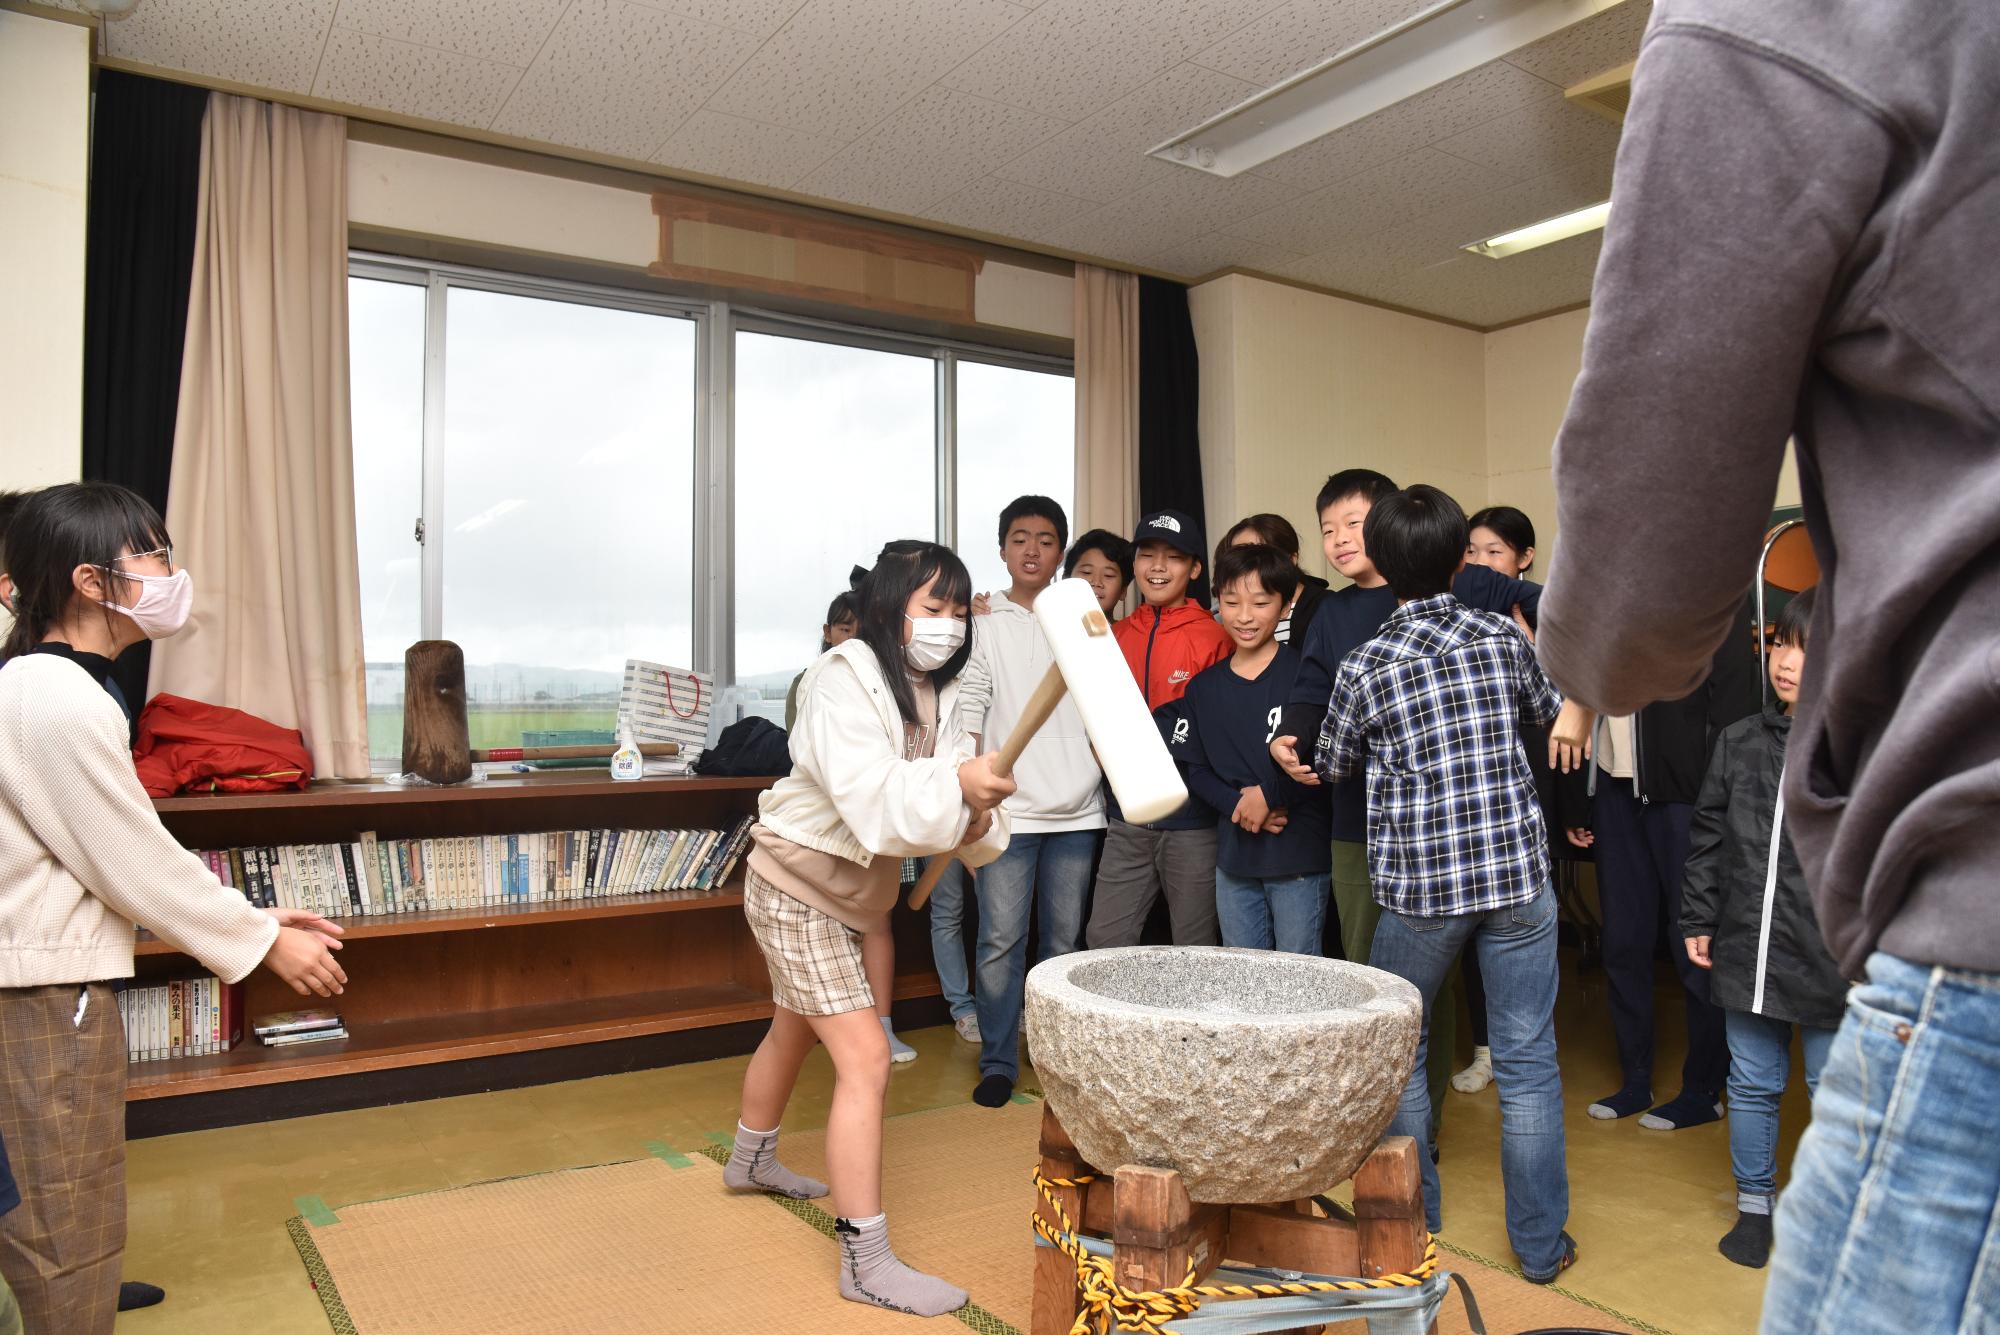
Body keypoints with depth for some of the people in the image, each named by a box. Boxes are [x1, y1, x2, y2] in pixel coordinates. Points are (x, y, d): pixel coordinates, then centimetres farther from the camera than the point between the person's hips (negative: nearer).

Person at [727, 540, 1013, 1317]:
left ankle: (750, 1160, 52)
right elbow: (870, 798, -35)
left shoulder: (937, 695, -1)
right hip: (796, 888, -9)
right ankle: (866, 1263, -5)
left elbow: (943, 798, -7)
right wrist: (956, 784, -44)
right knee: (865, 1058, -13)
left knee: (794, 1033, 27)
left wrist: (977, 821, -27)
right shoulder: (844, 680, -23)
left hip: (852, 894, 9)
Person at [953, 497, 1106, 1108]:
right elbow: (969, 712, 0)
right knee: (1001, 939, -3)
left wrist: (1104, 779, 8)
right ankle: (998, 1063, 7)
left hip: (1076, 811, 2)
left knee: (1065, 939, 8)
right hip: (1009, 810, -2)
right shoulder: (984, 623, 5)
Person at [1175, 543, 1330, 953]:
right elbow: (1195, 769, 7)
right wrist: (1237, 803, -10)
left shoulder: (1304, 673, -8)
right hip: (1233, 856, 5)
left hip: (1300, 856, -5)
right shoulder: (1203, 688, 8)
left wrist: (1270, 795, -13)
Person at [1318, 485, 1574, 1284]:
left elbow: (1333, 767, 7)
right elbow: (1548, 708, 20)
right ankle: (1540, 1245, 20)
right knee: (1527, 1064, 10)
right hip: (1519, 872, 2)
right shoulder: (1503, 638, 0)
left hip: (1421, 886, -2)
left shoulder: (1363, 668, -8)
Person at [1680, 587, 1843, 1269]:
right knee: (1752, 1085, 15)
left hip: (1834, 959, -4)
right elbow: (1709, 837, 11)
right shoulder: (1739, 742, 4)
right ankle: (1754, 1205, 33)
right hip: (1747, 952, 4)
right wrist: (1698, 918, 10)